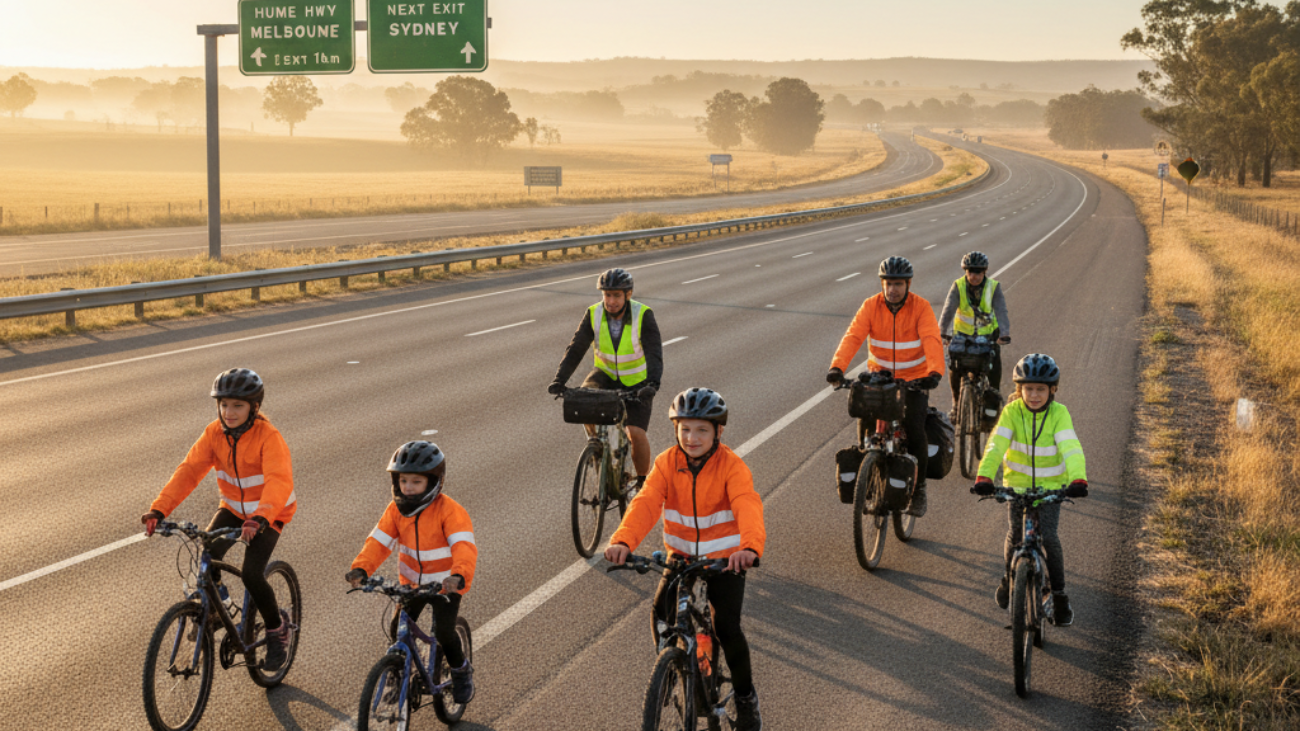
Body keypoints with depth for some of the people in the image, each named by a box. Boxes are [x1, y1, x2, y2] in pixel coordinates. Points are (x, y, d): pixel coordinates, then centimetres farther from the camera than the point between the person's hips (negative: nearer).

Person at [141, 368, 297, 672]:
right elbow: (189, 471, -17)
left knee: (251, 575, -19)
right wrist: (159, 509, -30)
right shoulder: (214, 434, -10)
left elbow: (278, 481, -39)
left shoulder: (268, 437, -26)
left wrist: (259, 518, -57)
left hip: (270, 513, -5)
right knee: (207, 556, -18)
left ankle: (277, 627, 8)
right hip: (233, 507, 5)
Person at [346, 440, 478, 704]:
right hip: (411, 582, 4)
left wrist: (459, 576, -51)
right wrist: (361, 568, -28)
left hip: (445, 583, -4)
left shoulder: (449, 511, -21)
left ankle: (461, 670, 13)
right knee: (398, 630, -7)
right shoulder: (396, 510, -4)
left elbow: (464, 546, -32)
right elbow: (378, 541, -10)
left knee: (443, 632, -15)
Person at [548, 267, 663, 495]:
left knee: (636, 433, -17)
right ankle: (596, 439, -1)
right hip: (605, 374, 3)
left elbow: (654, 354, -30)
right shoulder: (594, 314, -15)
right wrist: (559, 380, -33)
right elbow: (576, 349, -19)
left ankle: (642, 482, 7)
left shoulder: (643, 316, -22)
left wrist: (652, 383, -49)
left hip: (637, 381, -2)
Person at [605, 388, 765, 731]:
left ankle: (746, 696, 12)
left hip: (724, 558, -3)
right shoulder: (667, 463, -8)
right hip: (681, 555, 3)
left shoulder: (731, 466, -17)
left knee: (726, 627, -13)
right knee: (662, 612, -17)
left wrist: (750, 547, -54)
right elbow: (646, 503, -22)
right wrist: (623, 541, -41)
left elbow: (748, 507, -33)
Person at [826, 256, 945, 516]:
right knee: (865, 423, -12)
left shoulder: (921, 307, -15)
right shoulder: (871, 306, -11)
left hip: (914, 377, -2)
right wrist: (837, 367, -39)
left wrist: (935, 372, -47)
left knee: (914, 431, -12)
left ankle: (919, 490, 6)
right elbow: (853, 336, -22)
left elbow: (932, 341, -28)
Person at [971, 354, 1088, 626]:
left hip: (1051, 485, -1)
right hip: (1018, 482, 1)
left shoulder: (1059, 413, -16)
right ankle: (1010, 576, 30)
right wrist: (984, 477, -40)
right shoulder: (1012, 412, -13)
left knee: (1048, 536, -15)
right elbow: (996, 445, -24)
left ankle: (1059, 594, 2)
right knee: (1015, 537, -3)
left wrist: (1078, 479, -45)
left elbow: (1071, 448, -28)